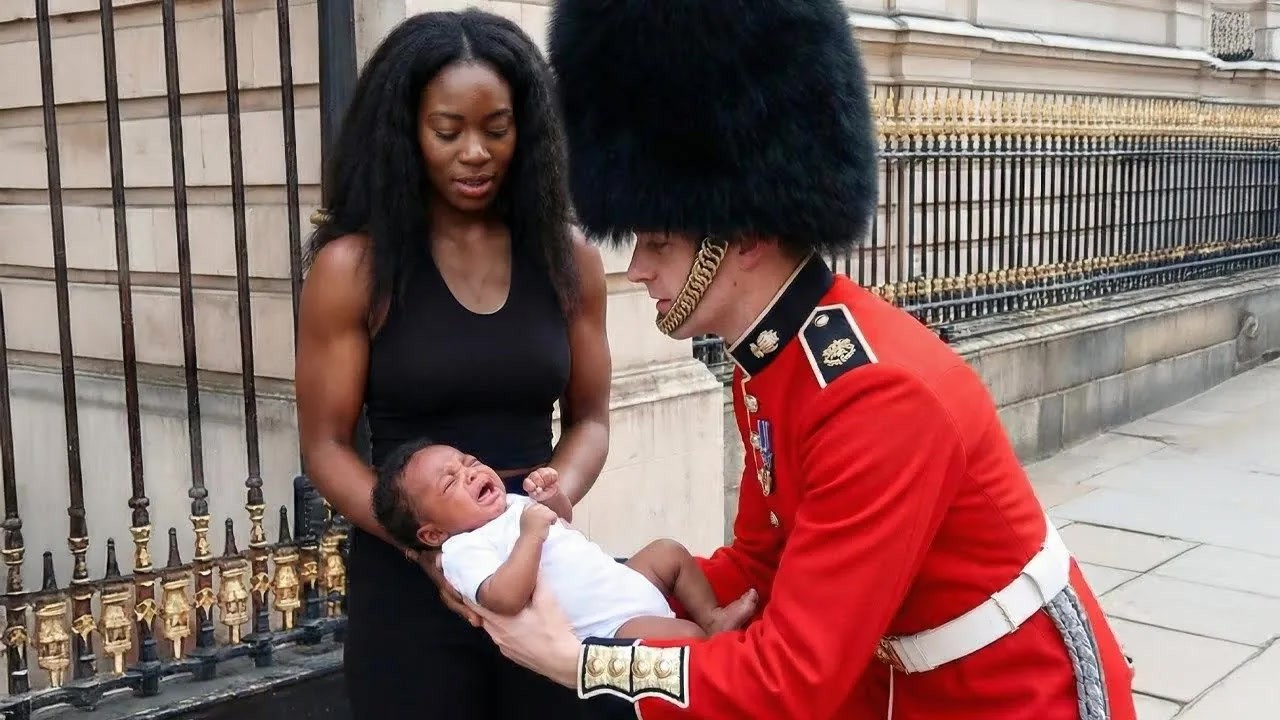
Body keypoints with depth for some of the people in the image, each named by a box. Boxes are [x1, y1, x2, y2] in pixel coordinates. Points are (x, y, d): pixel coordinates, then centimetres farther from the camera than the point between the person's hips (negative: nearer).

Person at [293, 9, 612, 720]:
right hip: (407, 587, -2)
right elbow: (325, 447, -5)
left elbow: (589, 417, 6)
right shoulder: (353, 267, -8)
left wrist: (559, 493, -15)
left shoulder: (567, 258, 0)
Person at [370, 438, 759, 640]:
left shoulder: (512, 504, 11)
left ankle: (713, 618, 25)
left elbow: (561, 526, 29)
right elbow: (505, 599, -34)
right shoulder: (462, 551, -16)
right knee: (686, 637, -26)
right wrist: (531, 534, -27)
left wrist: (552, 497, 7)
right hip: (610, 628, -10)